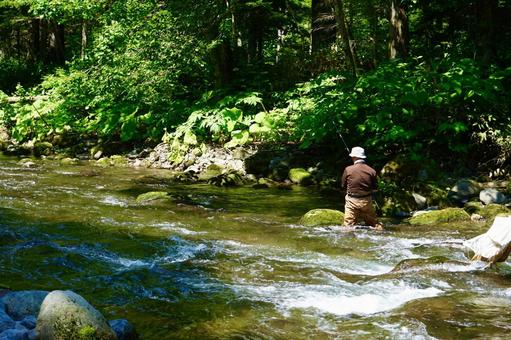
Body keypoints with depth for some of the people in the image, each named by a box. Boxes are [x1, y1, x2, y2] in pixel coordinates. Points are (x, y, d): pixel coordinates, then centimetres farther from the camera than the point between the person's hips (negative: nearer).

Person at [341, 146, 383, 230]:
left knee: (348, 225, 0)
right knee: (374, 222, 14)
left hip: (352, 201, -2)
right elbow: (375, 188, 4)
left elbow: (343, 185, 1)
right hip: (367, 201, 2)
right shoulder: (371, 171, -5)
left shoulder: (348, 170, -10)